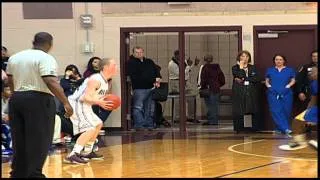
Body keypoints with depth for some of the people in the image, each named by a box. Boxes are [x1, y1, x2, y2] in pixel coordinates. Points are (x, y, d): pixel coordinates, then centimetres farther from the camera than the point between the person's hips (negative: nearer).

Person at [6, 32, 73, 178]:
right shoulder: (46, 58, -10)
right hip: (38, 100, -7)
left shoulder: (14, 57, 12)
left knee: (19, 141, 15)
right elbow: (51, 82, -22)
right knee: (38, 141, 0)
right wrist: (66, 102, -20)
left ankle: (18, 173, 23)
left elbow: (10, 81, 19)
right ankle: (34, 174, 0)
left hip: (16, 99, 7)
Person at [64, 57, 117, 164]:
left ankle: (87, 152, 28)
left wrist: (104, 102, 5)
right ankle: (72, 156, -27)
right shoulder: (96, 79, -19)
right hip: (77, 104, -11)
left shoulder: (104, 81, 12)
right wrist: (100, 102, -40)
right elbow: (86, 97, -26)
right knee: (91, 129, -23)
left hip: (84, 106, 11)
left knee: (98, 124, 22)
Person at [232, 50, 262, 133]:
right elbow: (240, 76, -12)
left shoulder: (253, 67, 15)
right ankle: (239, 130, 1)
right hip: (239, 93, -2)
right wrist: (241, 67, -5)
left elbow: (257, 79, 1)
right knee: (239, 112, -5)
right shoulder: (235, 68, 6)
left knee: (254, 112, -1)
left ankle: (254, 129, 6)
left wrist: (244, 79, -6)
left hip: (251, 93, 2)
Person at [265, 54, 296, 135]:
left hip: (286, 94, 0)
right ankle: (285, 128, -12)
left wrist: (289, 85, -7)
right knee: (276, 111, -11)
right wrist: (268, 85, -1)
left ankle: (279, 129, 12)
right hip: (273, 94, 0)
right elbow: (266, 80, 18)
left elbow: (293, 80, 10)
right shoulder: (270, 70, 13)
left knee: (285, 111, -1)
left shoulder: (289, 70, 9)